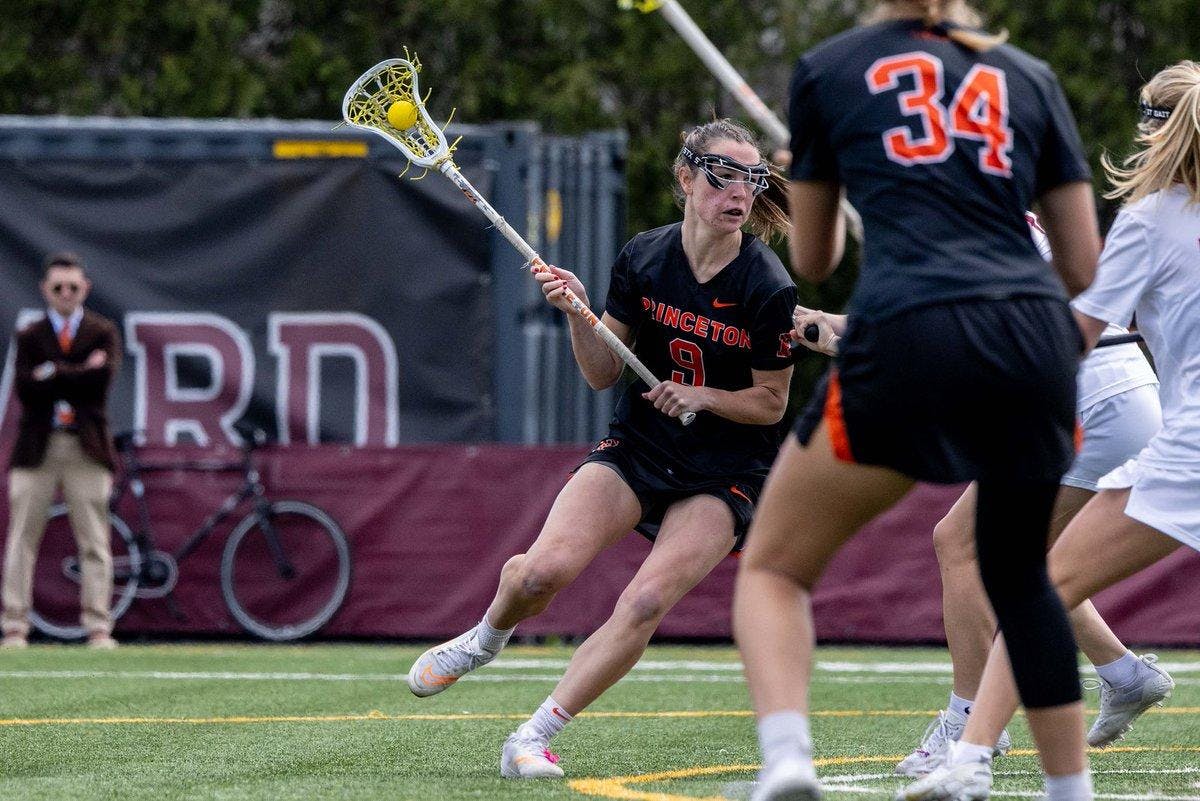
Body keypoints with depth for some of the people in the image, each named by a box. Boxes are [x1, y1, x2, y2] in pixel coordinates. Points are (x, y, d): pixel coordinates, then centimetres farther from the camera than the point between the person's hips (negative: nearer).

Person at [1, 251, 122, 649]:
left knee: (94, 541, -2)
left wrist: (52, 374, -6)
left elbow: (103, 376, -11)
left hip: (87, 448, 0)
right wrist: (80, 374, -8)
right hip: (36, 447, 0)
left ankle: (98, 627, -1)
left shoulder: (104, 332, 9)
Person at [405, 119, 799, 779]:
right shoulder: (642, 258, -5)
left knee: (646, 603, -25)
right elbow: (602, 374, 2)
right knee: (545, 569, -21)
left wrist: (704, 397, -20)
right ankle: (487, 638, 15)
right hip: (635, 448, 2)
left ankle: (535, 735, -15)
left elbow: (771, 403, -3)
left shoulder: (769, 289, -14)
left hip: (723, 473, -2)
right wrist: (576, 312, -15)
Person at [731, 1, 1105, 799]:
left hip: (907, 341, -3)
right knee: (1020, 575, 27)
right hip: (1038, 338, 3)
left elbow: (812, 261, 26)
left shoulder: (828, 69, 15)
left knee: (772, 568, 9)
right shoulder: (1031, 77, 20)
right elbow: (1084, 265, 17)